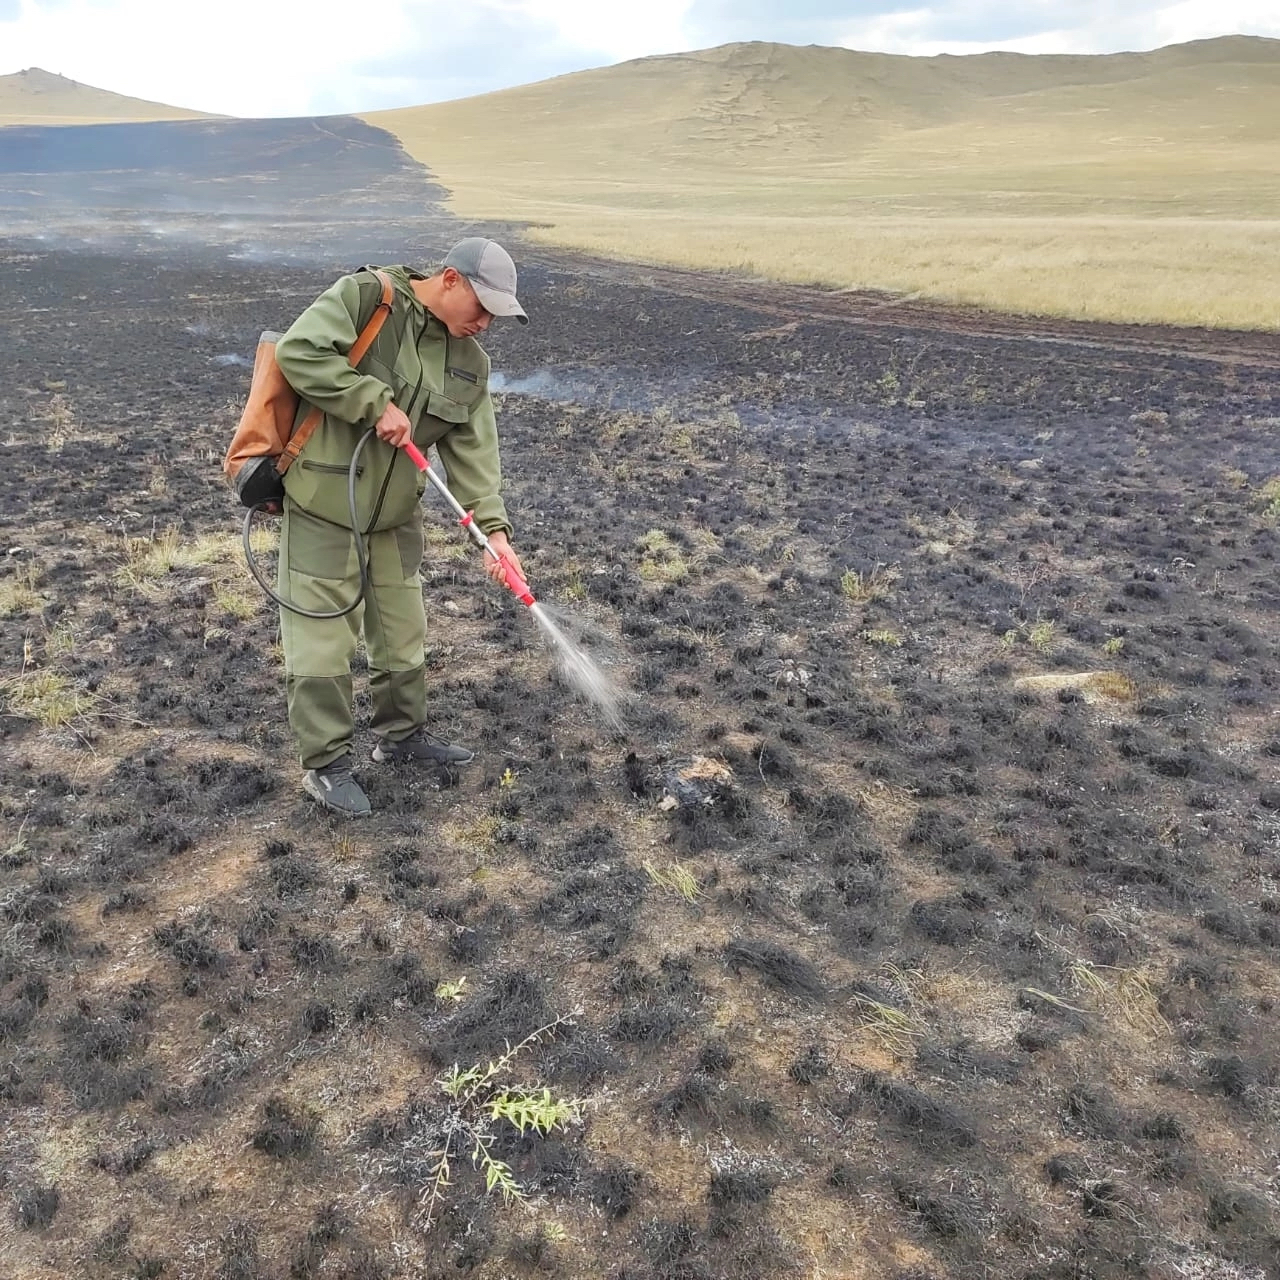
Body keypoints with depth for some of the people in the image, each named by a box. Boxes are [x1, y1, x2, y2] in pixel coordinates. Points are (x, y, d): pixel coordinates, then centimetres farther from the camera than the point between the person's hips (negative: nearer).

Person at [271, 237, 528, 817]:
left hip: (396, 513, 6)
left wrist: (493, 527, -14)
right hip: (324, 506, -6)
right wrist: (378, 403, -24)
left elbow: (473, 450, -2)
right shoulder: (365, 295, -13)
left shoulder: (469, 361, 3)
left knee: (402, 630, 16)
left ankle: (402, 732, 36)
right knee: (323, 638, 0)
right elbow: (298, 353, -24)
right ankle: (325, 762, 15)